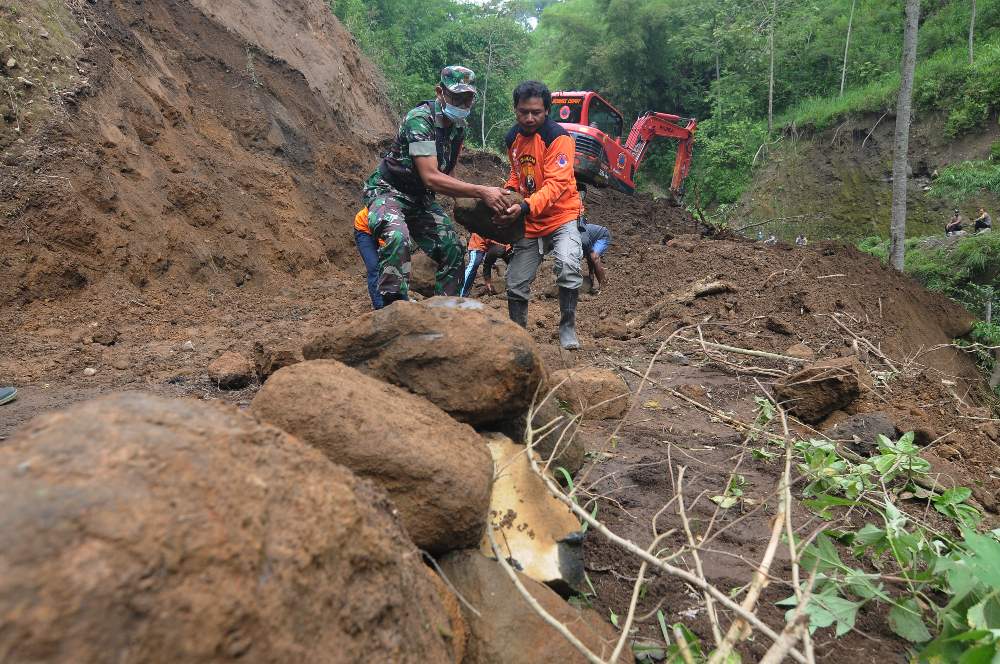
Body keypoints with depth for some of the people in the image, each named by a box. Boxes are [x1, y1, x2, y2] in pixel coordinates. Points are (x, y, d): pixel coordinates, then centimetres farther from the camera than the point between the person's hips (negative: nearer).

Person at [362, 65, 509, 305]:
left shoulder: (459, 127, 1)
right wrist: (482, 192, -36)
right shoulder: (420, 119, -24)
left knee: (453, 250, -4)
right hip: (388, 191, -7)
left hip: (420, 199, 8)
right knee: (397, 238, -36)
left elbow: (445, 175, 8)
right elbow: (431, 178, -32)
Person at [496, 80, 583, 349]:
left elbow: (556, 184, -27)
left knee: (568, 266, -32)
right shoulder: (513, 137, 4)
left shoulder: (558, 137, -17)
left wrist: (524, 207, -42)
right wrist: (508, 191, -2)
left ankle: (567, 327, -14)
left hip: (562, 217, -6)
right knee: (516, 285, 8)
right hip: (530, 223, 6)